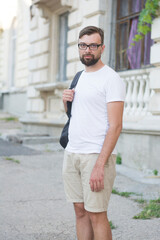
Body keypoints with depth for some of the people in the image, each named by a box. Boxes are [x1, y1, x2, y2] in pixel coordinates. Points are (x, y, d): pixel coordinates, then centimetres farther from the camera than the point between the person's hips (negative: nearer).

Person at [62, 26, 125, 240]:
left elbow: (115, 126, -16)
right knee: (80, 211, 10)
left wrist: (100, 165, -23)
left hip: (96, 155, -7)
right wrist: (66, 102, 4)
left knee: (96, 214, -3)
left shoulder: (111, 79, -9)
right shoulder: (80, 77, 16)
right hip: (72, 153, 8)